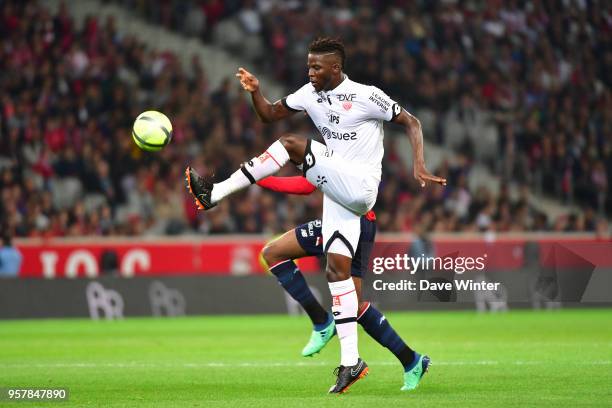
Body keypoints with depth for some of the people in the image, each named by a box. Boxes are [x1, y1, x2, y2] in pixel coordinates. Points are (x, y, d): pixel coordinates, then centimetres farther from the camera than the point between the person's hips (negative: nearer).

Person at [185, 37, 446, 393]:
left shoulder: (366, 96, -9)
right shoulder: (310, 94, 11)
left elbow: (411, 123, -3)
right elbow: (270, 114, 18)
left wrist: (419, 166, -15)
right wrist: (255, 92, -2)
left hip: (359, 184, -7)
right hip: (339, 190, 7)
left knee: (291, 144, -18)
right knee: (337, 269, 0)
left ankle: (216, 193, -18)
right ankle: (351, 362, 1)